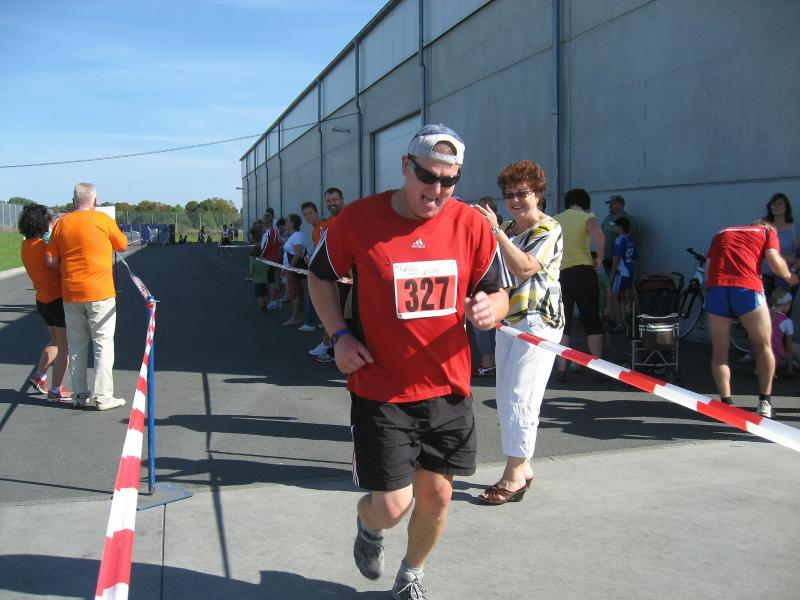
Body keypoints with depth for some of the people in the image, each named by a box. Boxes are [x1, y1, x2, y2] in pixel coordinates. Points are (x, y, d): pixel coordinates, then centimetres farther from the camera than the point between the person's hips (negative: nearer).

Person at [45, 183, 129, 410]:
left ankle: (79, 394, 18)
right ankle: (103, 396, 1)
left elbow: (50, 260, 3)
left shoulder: (62, 223, 3)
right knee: (103, 344, 2)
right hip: (100, 293, -4)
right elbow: (122, 245, 7)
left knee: (76, 346, 13)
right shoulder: (103, 220, -6)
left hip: (70, 295, 4)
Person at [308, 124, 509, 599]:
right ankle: (369, 525, 37)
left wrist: (490, 308, -18)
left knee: (437, 495, 13)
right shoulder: (358, 218, -11)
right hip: (380, 389, -3)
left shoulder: (471, 224, -4)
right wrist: (340, 335, -7)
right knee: (392, 506, -3)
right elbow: (321, 276, 6)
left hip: (448, 387, 3)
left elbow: (499, 293, 6)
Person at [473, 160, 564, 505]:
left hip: (537, 321, -9)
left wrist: (495, 230, -25)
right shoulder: (507, 230, 17)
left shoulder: (549, 230, -7)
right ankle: (521, 467, 22)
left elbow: (524, 268, -22)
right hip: (507, 320, 9)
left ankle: (515, 474, -3)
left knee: (520, 398, -10)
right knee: (505, 398, 11)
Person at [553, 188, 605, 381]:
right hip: (583, 272, -2)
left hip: (559, 275, 3)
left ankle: (561, 370, 5)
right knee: (592, 322, 7)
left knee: (562, 324, 9)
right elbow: (598, 235, -20)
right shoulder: (587, 217, 1)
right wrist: (599, 259, -9)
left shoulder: (554, 220, 13)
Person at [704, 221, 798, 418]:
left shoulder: (721, 233, 31)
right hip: (747, 288, -3)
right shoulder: (768, 232, 22)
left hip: (715, 288, 3)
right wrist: (789, 276, 22)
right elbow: (774, 261, 4)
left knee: (719, 351, 10)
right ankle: (764, 402, 11)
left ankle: (726, 404, 4)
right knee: (763, 345, 13)